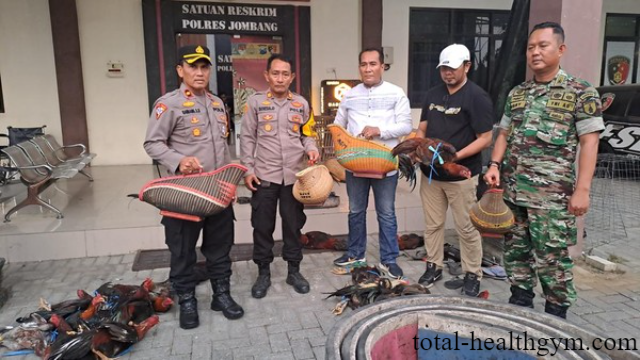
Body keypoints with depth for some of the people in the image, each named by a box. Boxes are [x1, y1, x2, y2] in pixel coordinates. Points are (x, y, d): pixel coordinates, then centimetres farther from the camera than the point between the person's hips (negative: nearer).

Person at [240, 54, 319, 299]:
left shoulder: (301, 103, 6)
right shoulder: (255, 102, 0)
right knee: (263, 226, 6)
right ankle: (263, 273, 22)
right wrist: (248, 170, -4)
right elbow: (247, 138, 1)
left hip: (294, 175, 2)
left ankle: (294, 271, 25)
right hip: (264, 175, -2)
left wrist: (311, 148, -7)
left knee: (294, 224, 10)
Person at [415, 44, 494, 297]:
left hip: (461, 174, -5)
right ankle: (434, 266, 29)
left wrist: (456, 156, -24)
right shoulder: (433, 94, 10)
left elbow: (485, 139, -12)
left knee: (466, 228, 4)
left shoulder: (477, 97, -9)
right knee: (432, 224, 14)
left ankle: (472, 274, 19)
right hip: (430, 172, 6)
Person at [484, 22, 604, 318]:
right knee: (515, 253, 14)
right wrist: (494, 165, 1)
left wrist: (582, 190, -14)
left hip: (552, 195, -5)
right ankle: (520, 304, 31)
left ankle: (556, 316, 19)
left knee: (552, 258, 2)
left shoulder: (581, 92, -3)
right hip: (512, 191, 6)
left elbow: (589, 143, -7)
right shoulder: (516, 93, 12)